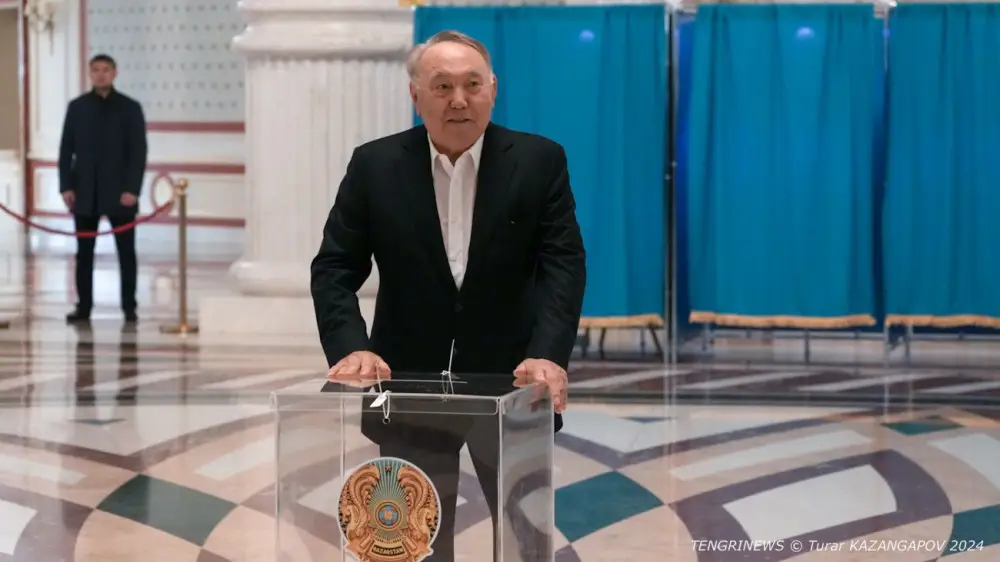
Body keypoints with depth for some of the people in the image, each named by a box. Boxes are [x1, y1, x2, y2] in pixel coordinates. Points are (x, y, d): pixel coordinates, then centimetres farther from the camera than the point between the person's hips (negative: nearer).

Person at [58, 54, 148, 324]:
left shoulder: (130, 108, 1)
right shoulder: (77, 106, 7)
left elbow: (139, 152, -3)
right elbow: (66, 149, 6)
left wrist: (132, 189, -12)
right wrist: (66, 186, -3)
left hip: (119, 191, -2)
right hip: (84, 192, 2)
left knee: (126, 251, 2)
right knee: (84, 252, 5)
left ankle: (129, 307, 9)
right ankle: (83, 306, 11)